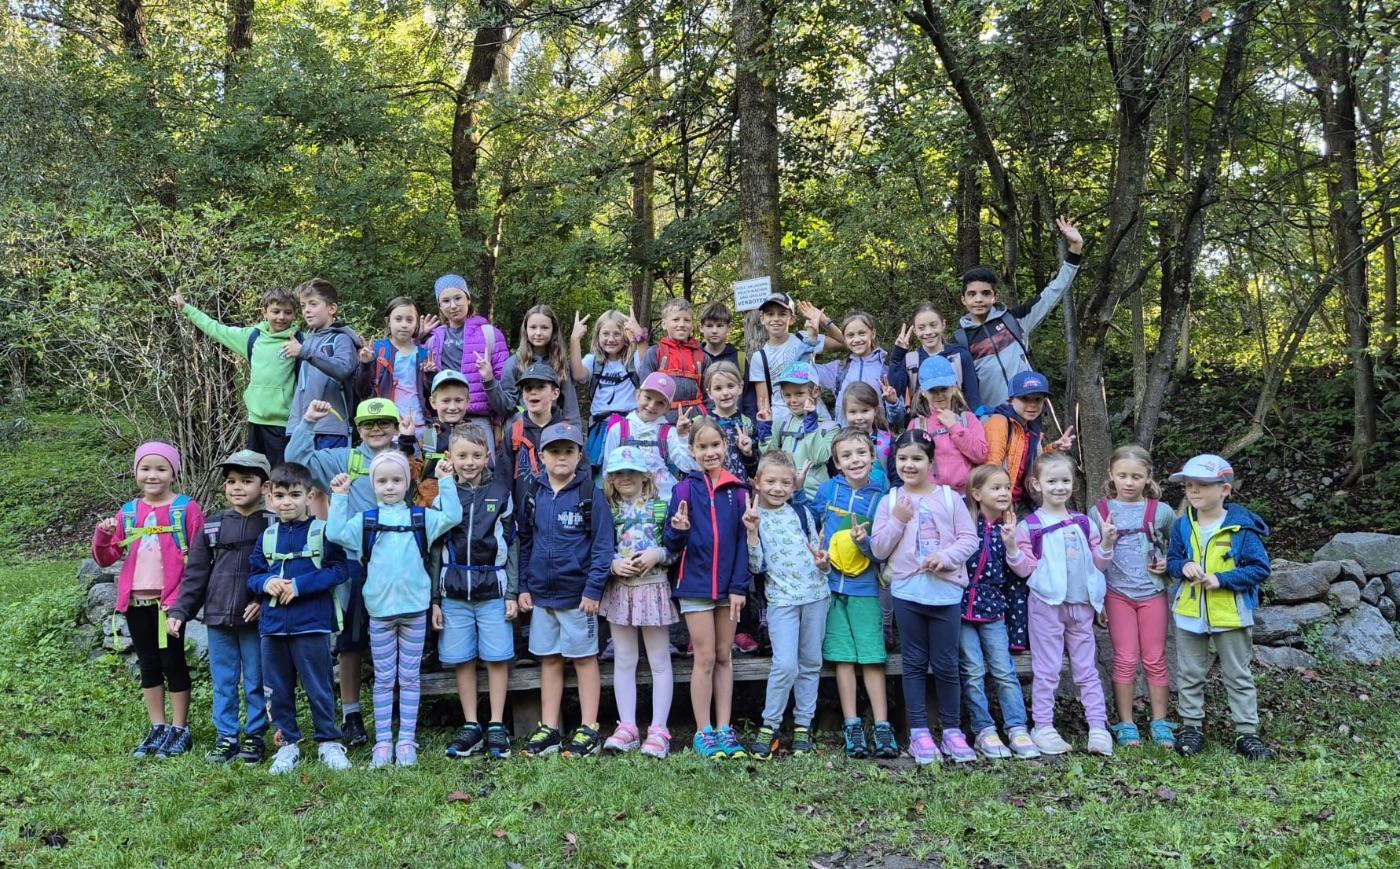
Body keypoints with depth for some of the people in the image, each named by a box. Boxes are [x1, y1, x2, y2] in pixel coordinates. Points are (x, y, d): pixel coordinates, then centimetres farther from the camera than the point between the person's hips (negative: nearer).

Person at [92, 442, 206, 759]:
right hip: (136, 601, 5)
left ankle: (180, 730, 13)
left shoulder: (187, 508, -6)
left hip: (169, 600, -5)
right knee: (148, 665, 12)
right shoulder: (128, 512, 8)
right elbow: (106, 559, 11)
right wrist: (102, 536, -10)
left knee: (172, 663, 3)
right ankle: (158, 728, 22)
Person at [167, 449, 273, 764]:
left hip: (255, 619, -3)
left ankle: (255, 737, 19)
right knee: (223, 682, 11)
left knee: (255, 682, 6)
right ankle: (226, 737, 22)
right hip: (218, 619, 4)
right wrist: (179, 611, 3)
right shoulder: (212, 526, 7)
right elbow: (195, 573, 8)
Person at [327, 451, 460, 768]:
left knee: (410, 677, 8)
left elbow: (452, 516, -7)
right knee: (383, 679, 8)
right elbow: (335, 532, -7)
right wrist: (339, 497, -8)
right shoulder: (365, 520, 4)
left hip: (414, 608, 0)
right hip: (380, 610, 0)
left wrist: (445, 482, -9)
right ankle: (383, 742, 15)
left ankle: (406, 740, 15)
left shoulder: (421, 517, 4)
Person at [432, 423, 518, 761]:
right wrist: (435, 599, 4)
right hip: (454, 592, 1)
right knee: (461, 660, 6)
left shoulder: (500, 492, 1)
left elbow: (511, 545, 3)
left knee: (497, 657, 1)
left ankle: (496, 727, 12)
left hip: (493, 589, -1)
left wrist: (512, 593, 0)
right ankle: (470, 726, 17)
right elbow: (435, 551, 6)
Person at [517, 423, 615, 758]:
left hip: (577, 594, -4)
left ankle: (589, 730, 14)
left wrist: (593, 589, -15)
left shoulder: (590, 494, -8)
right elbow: (524, 543, 10)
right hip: (541, 594, 5)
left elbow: (602, 545, -10)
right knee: (549, 660, 12)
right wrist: (523, 586, 5)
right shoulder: (534, 495, 6)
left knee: (585, 658, 6)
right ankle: (548, 729, 21)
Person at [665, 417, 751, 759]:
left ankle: (724, 729, 17)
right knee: (705, 658, 1)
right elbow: (673, 544, -3)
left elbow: (742, 540, 3)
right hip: (696, 584, -2)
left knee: (725, 657, 9)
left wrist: (739, 586, -3)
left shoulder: (737, 489, 2)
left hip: (728, 585, 2)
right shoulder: (685, 488, -3)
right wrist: (678, 529, -25)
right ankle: (704, 732, 11)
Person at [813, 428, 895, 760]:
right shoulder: (826, 490, 1)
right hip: (830, 582, 1)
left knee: (872, 656, -3)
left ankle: (882, 727, 2)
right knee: (843, 656, 3)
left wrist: (865, 542, -22)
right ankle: (852, 726, 9)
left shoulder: (880, 498, -2)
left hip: (865, 587, -1)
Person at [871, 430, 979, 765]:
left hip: (946, 590, -1)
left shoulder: (949, 498, 2)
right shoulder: (890, 501, 4)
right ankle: (919, 732, 15)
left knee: (946, 664, 5)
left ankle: (952, 731, 18)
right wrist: (898, 520, -11)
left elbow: (969, 538, 0)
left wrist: (946, 556, -16)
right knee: (914, 664, 8)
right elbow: (879, 549, 1)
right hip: (907, 591, 1)